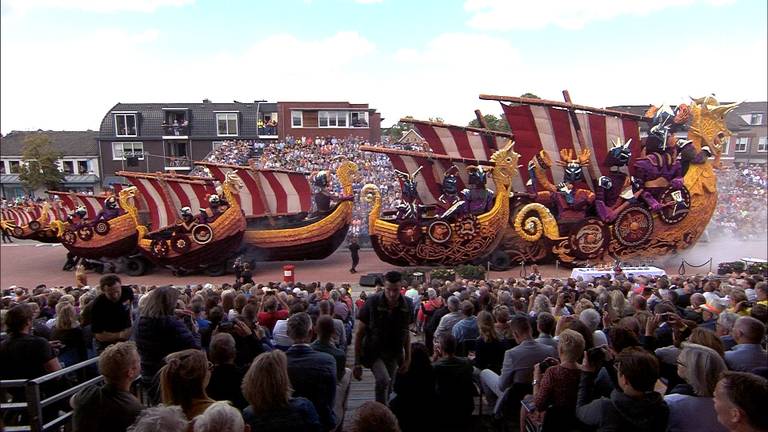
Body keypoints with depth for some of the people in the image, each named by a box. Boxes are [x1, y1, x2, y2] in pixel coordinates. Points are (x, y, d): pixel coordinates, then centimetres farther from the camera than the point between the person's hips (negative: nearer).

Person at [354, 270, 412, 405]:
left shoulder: (407, 305, -6)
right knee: (383, 380, -26)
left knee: (387, 388, 12)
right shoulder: (372, 302, -16)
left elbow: (406, 332, 8)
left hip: (394, 353, 4)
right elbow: (359, 333, -10)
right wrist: (357, 362, -12)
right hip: (373, 352, -4)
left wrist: (407, 358, 7)